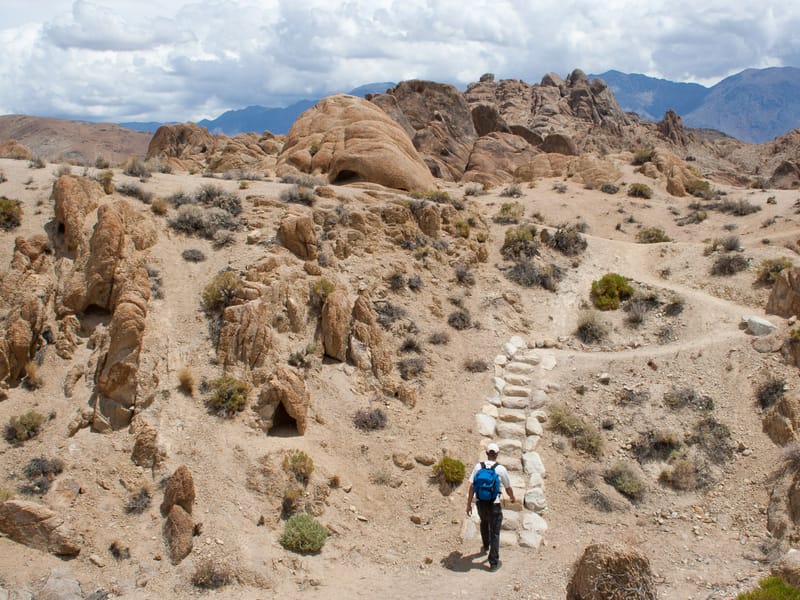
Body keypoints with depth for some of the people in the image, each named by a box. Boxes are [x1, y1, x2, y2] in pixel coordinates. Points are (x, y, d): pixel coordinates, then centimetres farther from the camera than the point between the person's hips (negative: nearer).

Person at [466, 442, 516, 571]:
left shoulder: (478, 466, -5)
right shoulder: (501, 469, -11)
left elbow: (472, 486, -5)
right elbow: (508, 488, 2)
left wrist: (469, 504, 2)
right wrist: (513, 498, 23)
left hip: (481, 503, 3)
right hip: (494, 505, -3)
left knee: (484, 523, 32)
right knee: (494, 533, 6)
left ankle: (485, 546, 52)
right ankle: (494, 562, 7)